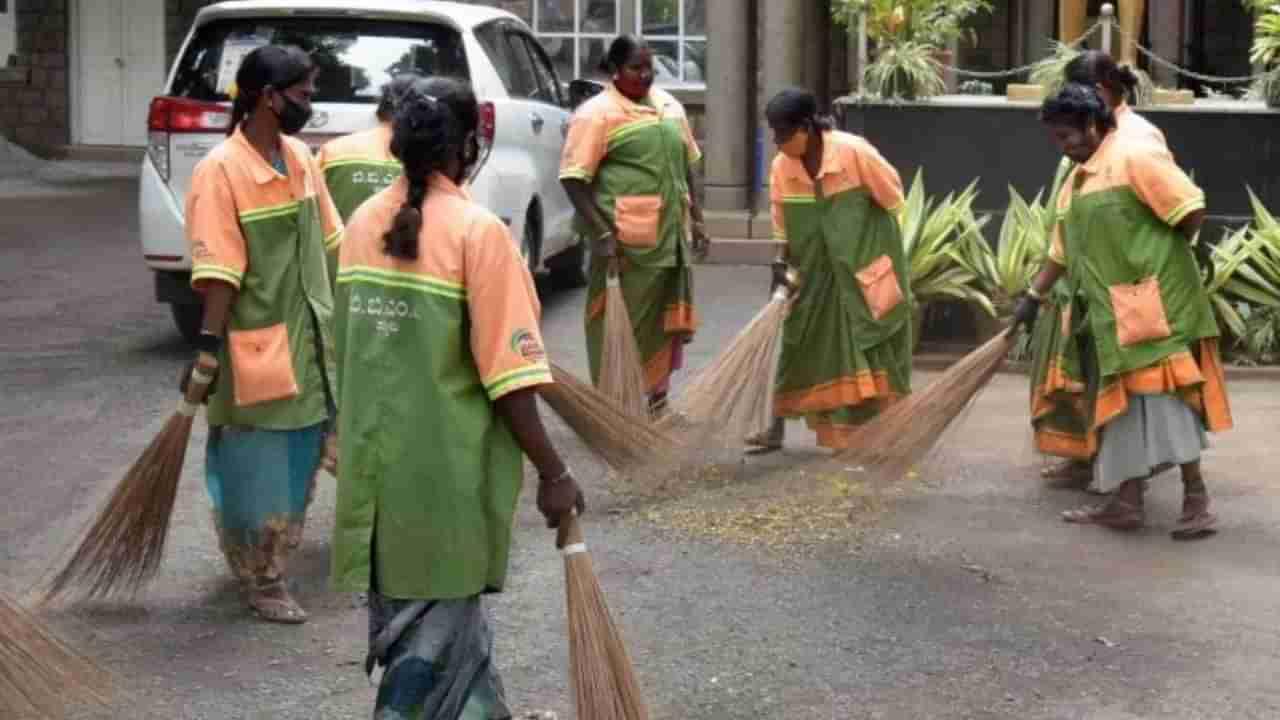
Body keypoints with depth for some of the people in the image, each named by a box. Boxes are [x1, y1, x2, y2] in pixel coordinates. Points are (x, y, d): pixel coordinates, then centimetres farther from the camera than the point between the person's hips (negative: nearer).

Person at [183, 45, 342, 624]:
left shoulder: (301, 158, 4)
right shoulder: (220, 172, -18)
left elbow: (329, 241, 15)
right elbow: (217, 274, -21)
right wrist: (208, 351, -23)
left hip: (308, 341, 8)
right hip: (256, 347, -7)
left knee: (300, 459, 18)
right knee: (259, 470, 3)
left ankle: (273, 555, 35)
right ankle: (262, 581, 17)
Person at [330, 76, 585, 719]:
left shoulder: (363, 222, 3)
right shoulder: (477, 231, -15)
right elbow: (507, 379, -17)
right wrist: (553, 473, -10)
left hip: (373, 464, 6)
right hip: (443, 471, -6)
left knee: (449, 604, 20)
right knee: (433, 623, 5)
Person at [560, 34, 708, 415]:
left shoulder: (669, 106, 13)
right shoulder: (597, 113, -8)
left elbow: (688, 165, 23)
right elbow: (574, 178, -12)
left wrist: (696, 218, 15)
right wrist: (601, 234, -18)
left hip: (671, 237, 7)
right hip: (625, 240, -7)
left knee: (664, 323, 14)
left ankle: (656, 399, 26)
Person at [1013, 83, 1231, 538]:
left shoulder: (1134, 157, -10)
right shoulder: (1076, 182, 17)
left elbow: (1191, 209, -16)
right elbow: (1062, 252, 24)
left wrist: (1158, 257, -4)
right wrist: (1033, 297, 19)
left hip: (1154, 304, -9)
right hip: (1116, 312, 9)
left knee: (1163, 393, -12)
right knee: (1123, 402, 9)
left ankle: (1196, 499, -10)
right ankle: (1126, 503, 12)